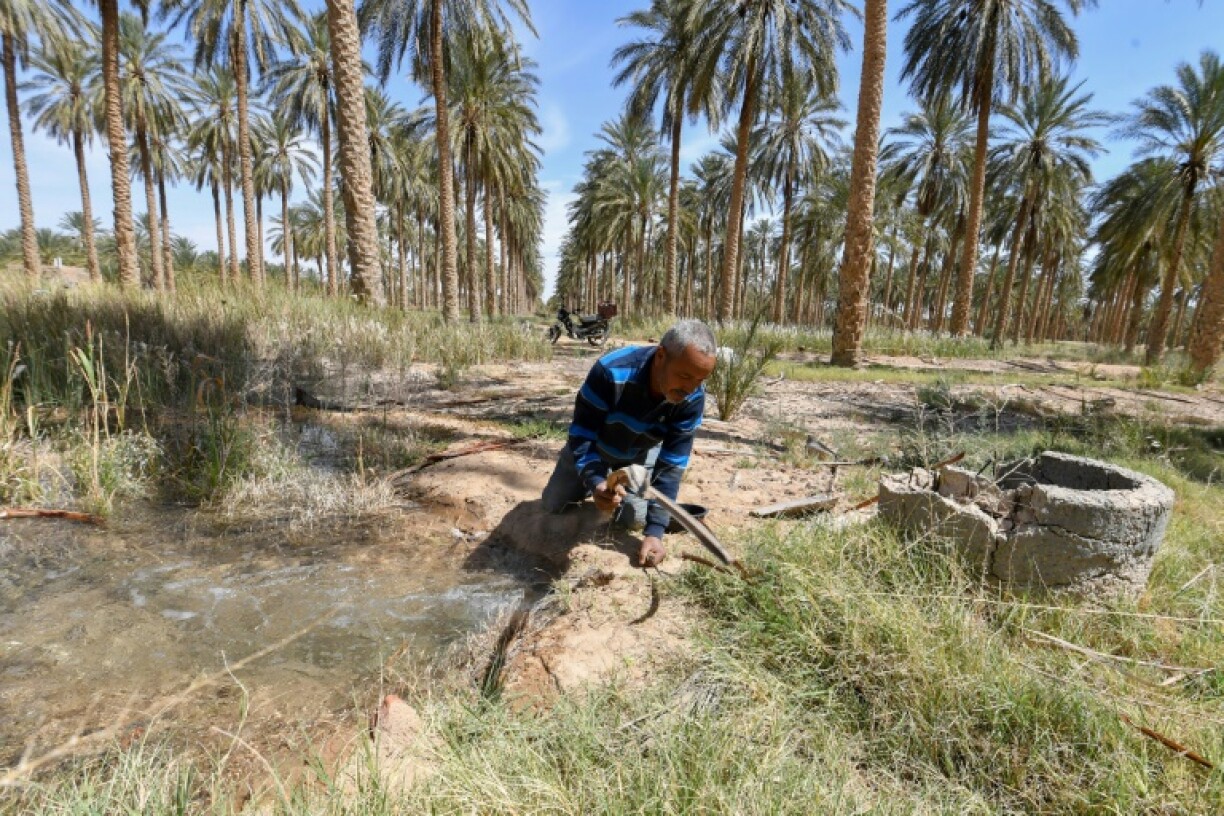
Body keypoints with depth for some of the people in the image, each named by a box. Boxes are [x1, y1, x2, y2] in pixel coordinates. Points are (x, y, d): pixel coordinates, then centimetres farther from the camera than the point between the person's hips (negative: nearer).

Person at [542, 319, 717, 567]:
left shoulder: (693, 398, -31)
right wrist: (595, 482, -52)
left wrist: (655, 530, -32)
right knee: (553, 505, 8)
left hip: (641, 456, 1)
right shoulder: (611, 372, -42)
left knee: (634, 520, -4)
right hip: (595, 446, -1)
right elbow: (581, 435, -33)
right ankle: (603, 480, 34)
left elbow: (672, 464, -27)